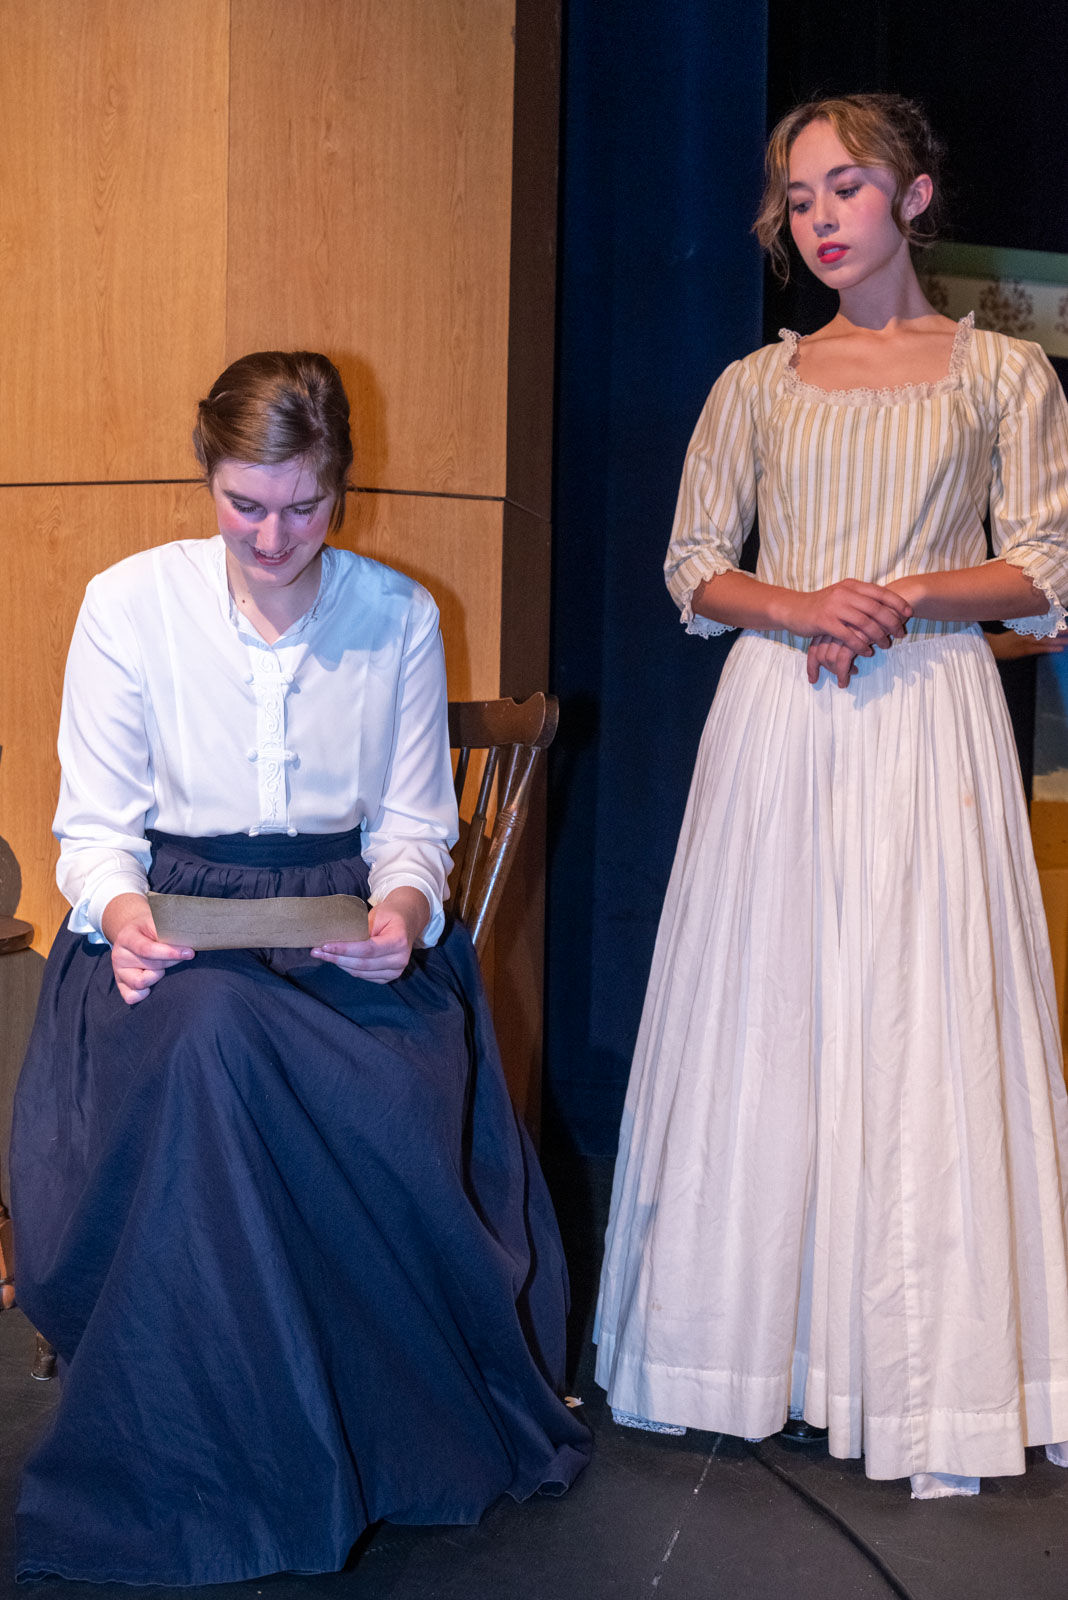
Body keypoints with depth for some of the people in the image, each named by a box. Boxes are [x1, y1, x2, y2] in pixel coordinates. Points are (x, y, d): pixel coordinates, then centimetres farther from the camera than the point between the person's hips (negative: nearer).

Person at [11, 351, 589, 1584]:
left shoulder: (399, 617, 8)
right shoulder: (130, 602, 3)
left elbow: (415, 826, 10)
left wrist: (405, 906, -13)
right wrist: (119, 907, -18)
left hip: (347, 925, 2)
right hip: (175, 929, -1)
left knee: (410, 1102, -31)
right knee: (206, 1040, -37)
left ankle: (408, 1434, -5)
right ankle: (218, 1479, -20)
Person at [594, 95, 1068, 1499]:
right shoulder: (755, 386, 13)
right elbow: (693, 568, 10)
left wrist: (905, 597, -12)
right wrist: (799, 606, -9)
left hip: (930, 720, -2)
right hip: (776, 723, 2)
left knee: (923, 1030, -4)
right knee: (766, 1026, 2)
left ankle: (931, 1379, 5)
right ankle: (764, 1344, 13)